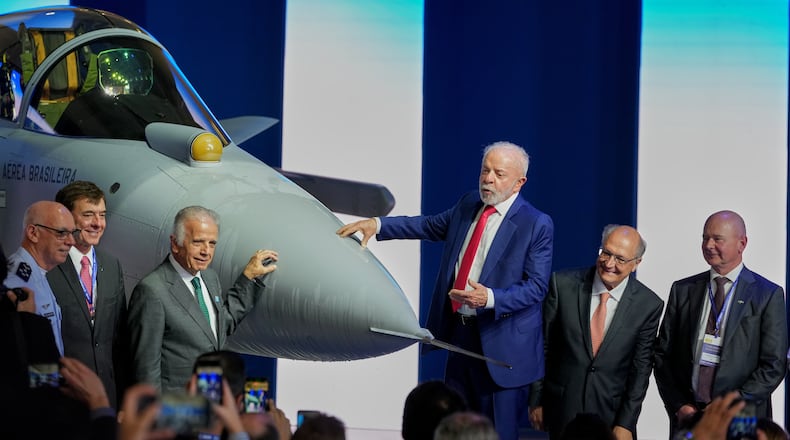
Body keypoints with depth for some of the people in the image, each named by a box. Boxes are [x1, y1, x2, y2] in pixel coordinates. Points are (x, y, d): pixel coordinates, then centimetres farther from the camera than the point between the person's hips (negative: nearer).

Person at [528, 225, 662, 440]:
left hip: (613, 414, 0)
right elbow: (543, 347, 0)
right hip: (562, 409, 0)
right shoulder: (563, 285, -7)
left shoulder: (649, 305, -7)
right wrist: (536, 400, 3)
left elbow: (641, 368, -4)